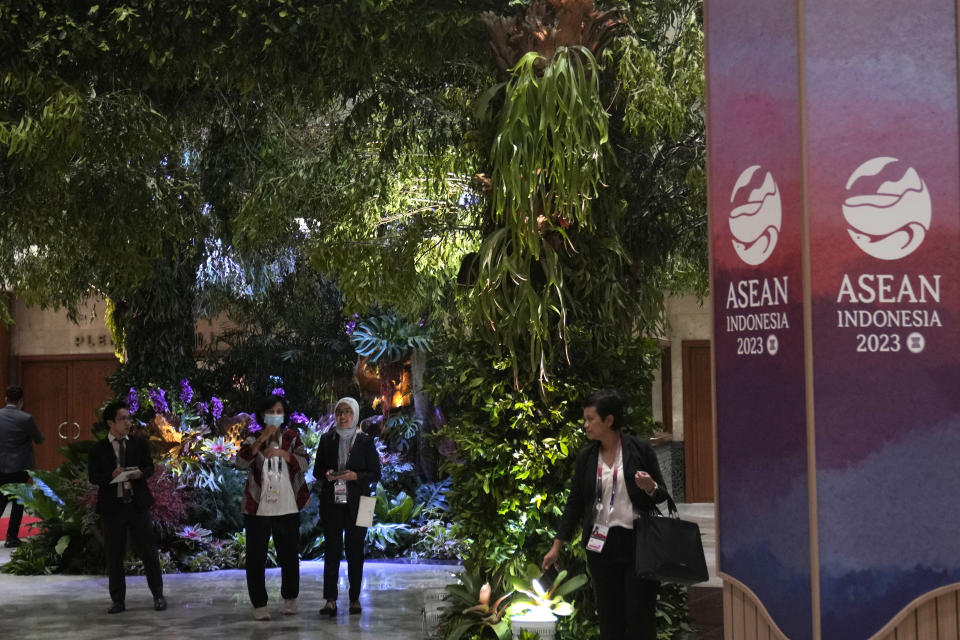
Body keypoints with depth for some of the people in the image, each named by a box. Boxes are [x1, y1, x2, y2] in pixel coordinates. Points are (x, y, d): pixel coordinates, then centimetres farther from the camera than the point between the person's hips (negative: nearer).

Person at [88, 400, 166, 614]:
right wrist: (111, 475, -19)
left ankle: (158, 595, 13)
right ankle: (118, 600, 13)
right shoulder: (99, 449, 2)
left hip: (138, 504, 1)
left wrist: (140, 473, -14)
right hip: (112, 506, -1)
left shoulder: (139, 444, 8)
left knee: (148, 551, 3)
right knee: (114, 555, 4)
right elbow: (93, 477, -1)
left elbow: (150, 468, 8)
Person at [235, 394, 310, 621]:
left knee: (289, 555, 10)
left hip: (287, 508, 1)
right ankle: (259, 604, 7)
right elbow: (241, 462, -15)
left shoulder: (292, 437, 7)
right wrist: (263, 438, -24)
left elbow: (304, 463, -5)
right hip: (257, 508, -1)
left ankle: (290, 598, 26)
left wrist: (283, 453, -22)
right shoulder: (253, 440, 3)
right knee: (256, 557, 0)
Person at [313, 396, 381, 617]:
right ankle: (330, 600, -4)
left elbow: (375, 473, 2)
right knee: (331, 549, -3)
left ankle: (355, 599, 10)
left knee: (355, 550, 2)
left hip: (356, 503, -1)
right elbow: (317, 470, 14)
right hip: (331, 502, 1)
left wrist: (355, 476, -15)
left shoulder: (365, 441, 4)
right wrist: (326, 475, -8)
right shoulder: (326, 439, 10)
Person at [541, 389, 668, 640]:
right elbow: (574, 503, 10)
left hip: (638, 544, -3)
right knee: (610, 619, 7)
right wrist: (556, 546, 8)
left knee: (640, 618, -2)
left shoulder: (640, 449, -4)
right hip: (601, 546, 3)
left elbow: (662, 495, 2)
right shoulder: (585, 458, 6)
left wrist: (650, 487, -22)